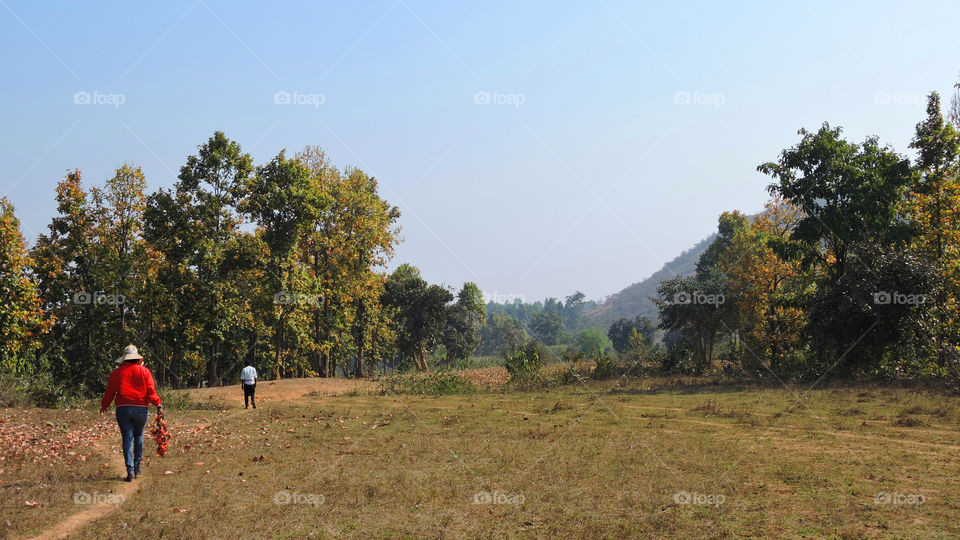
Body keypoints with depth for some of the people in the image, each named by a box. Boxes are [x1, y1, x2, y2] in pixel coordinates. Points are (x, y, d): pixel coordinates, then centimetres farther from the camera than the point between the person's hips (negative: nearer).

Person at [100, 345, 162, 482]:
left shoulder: (117, 372, 5)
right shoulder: (144, 371, 4)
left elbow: (110, 391, 7)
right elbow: (150, 390, -3)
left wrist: (104, 405, 20)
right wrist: (158, 403, 4)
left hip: (123, 409, 0)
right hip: (141, 409, 1)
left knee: (127, 439, -1)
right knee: (138, 437, 18)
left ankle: (130, 471, -10)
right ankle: (136, 467, 18)